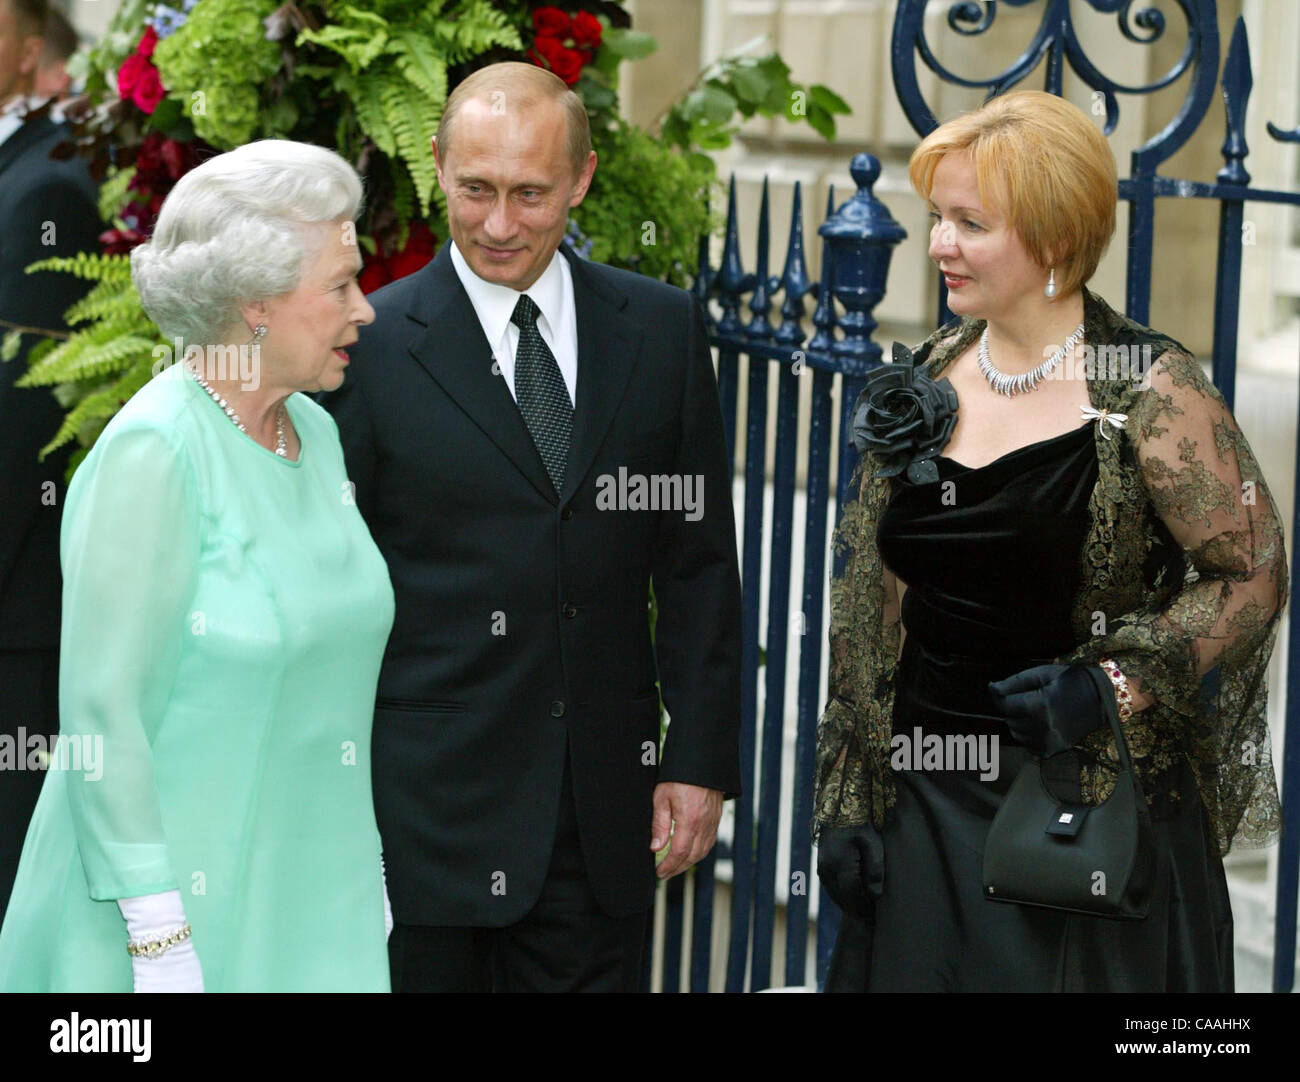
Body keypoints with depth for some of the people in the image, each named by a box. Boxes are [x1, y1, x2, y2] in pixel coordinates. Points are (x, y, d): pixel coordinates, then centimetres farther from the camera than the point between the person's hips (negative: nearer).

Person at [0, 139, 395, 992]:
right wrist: (158, 938, -20)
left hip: (309, 901, 7)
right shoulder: (153, 455, -16)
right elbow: (100, 713, -18)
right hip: (176, 889, -7)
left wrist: (365, 868, 14)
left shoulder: (315, 435, 9)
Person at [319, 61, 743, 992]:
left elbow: (700, 563, 9)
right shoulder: (371, 347, -4)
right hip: (426, 801, -3)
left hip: (604, 802, 3)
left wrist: (701, 759, 3)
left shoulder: (663, 331, 6)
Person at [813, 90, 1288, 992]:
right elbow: (876, 603, 10)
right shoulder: (927, 382, 6)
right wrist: (846, 802, 7)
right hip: (927, 804, 5)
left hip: (1093, 806, -5)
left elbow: (1253, 576, -7)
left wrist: (1108, 685, -18)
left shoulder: (1147, 392, -10)